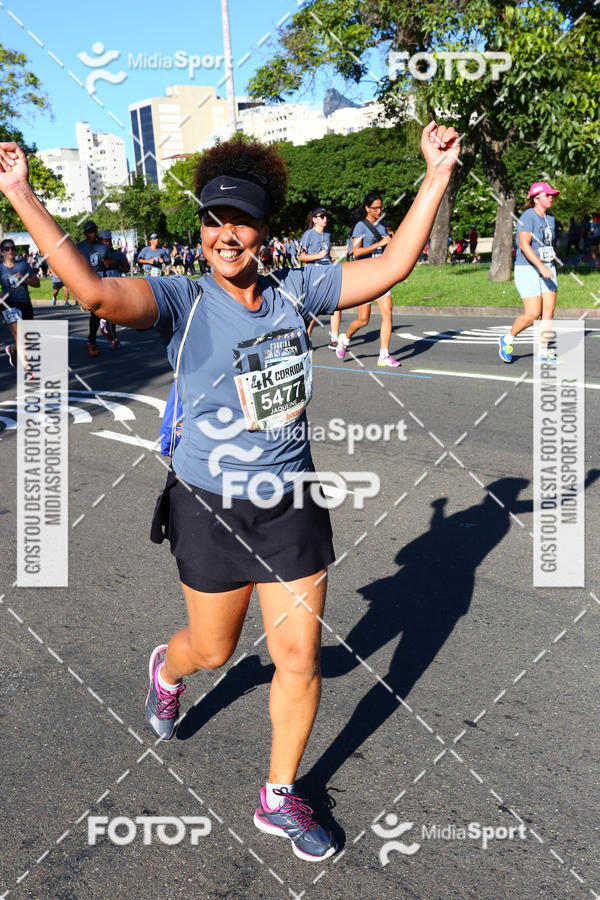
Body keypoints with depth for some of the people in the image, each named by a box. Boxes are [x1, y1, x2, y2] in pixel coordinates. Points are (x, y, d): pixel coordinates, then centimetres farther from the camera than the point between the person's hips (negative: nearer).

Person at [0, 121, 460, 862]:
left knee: (300, 659, 7)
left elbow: (392, 265, -2)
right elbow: (95, 291, -28)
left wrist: (437, 173, -4)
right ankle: (167, 668, 58)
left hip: (292, 507, 3)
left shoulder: (295, 293, 0)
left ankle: (280, 798, 31)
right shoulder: (181, 302, -10)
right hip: (212, 511, -2)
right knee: (212, 650, 17)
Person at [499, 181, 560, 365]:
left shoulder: (549, 218, 13)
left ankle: (544, 352, 5)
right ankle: (507, 340, 11)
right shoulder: (527, 217, -13)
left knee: (549, 309, -1)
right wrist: (541, 266, -30)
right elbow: (524, 245, -24)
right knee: (532, 314, -11)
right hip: (527, 269, -8)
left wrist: (553, 268, 24)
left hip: (547, 269, 8)